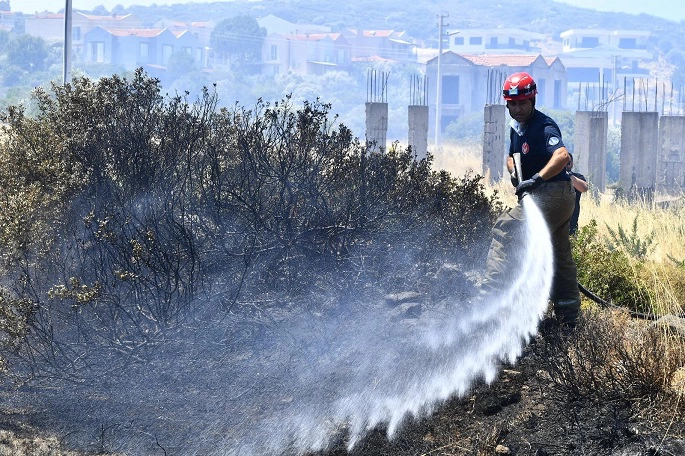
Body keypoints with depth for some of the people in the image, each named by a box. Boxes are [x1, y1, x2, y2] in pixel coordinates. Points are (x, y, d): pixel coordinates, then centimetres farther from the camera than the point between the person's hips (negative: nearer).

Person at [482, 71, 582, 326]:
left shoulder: (544, 126, -16)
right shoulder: (517, 127, 12)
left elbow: (562, 156, -32)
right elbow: (512, 157, 26)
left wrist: (535, 179, -38)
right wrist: (514, 173, 3)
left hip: (551, 193, -10)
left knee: (506, 231, -15)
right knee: (559, 255, 15)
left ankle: (493, 293, -20)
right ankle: (568, 314, 22)